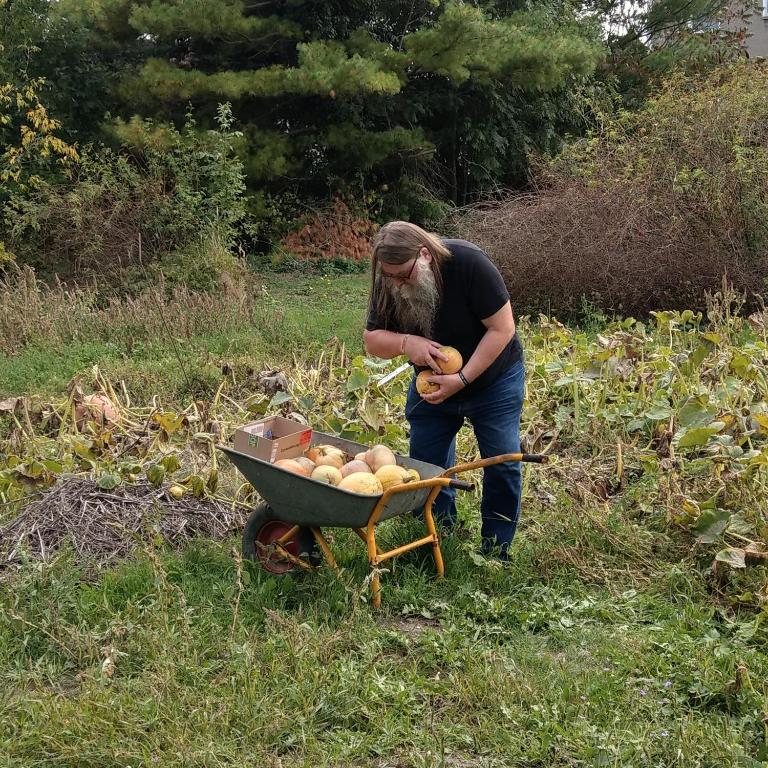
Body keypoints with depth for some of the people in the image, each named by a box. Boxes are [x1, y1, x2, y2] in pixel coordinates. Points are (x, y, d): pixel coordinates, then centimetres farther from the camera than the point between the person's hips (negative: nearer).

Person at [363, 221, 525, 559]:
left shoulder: (468, 263, -30)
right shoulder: (388, 283, -16)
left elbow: (502, 329, -27)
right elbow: (372, 340, -9)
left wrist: (462, 379, -31)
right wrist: (405, 343, -32)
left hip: (493, 379, -4)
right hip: (432, 385, 4)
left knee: (502, 465, -5)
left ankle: (495, 556, 8)